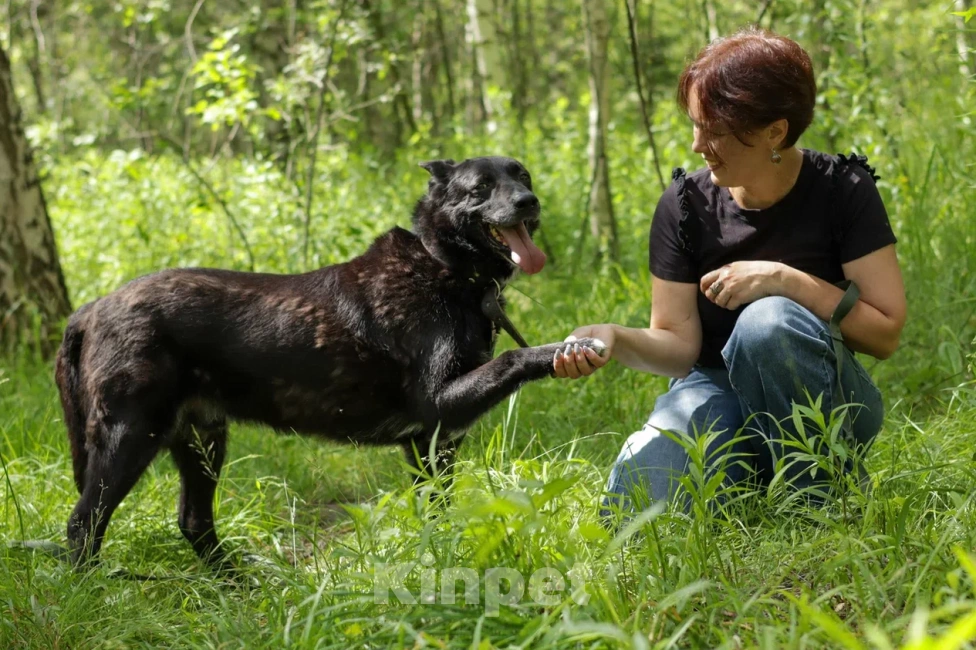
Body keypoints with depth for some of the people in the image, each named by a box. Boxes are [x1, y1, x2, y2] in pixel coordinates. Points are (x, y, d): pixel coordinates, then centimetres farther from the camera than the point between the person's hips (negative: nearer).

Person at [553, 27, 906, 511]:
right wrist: (616, 339, -26)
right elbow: (679, 344, -5)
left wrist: (786, 280, -24)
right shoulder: (685, 204, -4)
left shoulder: (843, 191, -10)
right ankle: (746, 478, 5)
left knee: (767, 322, -35)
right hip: (717, 391, 2)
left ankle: (822, 505, -16)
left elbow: (886, 332, -13)